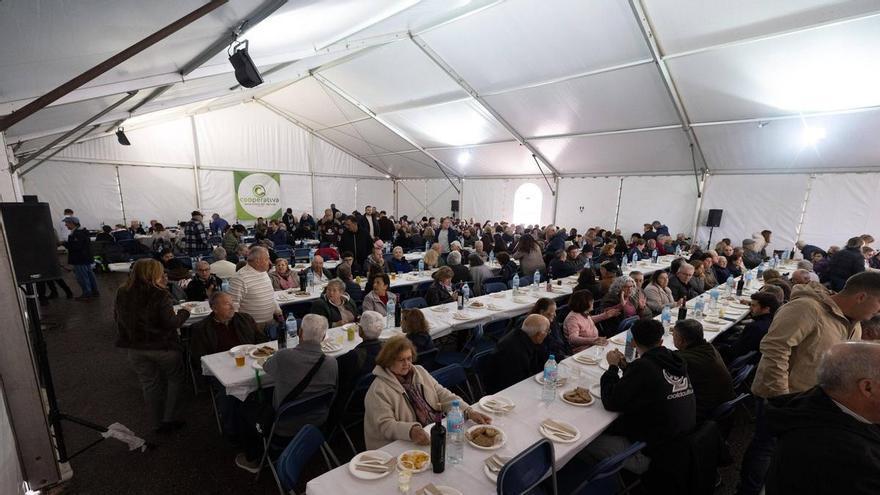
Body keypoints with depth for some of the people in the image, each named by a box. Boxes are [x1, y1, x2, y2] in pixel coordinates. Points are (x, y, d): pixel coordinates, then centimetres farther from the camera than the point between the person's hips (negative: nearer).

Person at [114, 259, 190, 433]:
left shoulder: (122, 293, -3)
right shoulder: (159, 295, -21)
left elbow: (117, 317, 11)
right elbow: (171, 323, -22)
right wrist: (184, 312, -5)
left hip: (134, 347, 5)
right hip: (162, 346, -5)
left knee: (149, 384, 18)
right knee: (175, 379, 18)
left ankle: (158, 423, 29)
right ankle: (169, 418, 17)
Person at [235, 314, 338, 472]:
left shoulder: (284, 356, -26)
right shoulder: (332, 363, -19)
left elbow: (266, 367, -3)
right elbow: (332, 392, -1)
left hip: (286, 428, -4)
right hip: (318, 424, 4)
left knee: (246, 412, 23)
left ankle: (252, 460, 37)